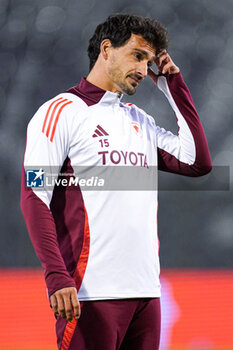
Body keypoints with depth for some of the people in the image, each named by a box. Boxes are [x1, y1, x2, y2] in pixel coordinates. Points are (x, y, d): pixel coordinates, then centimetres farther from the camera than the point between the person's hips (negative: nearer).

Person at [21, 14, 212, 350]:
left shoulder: (140, 121, 20)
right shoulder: (61, 111, -1)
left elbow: (198, 162, 12)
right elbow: (34, 197, -8)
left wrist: (174, 86, 14)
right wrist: (57, 277, -19)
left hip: (145, 291, 6)